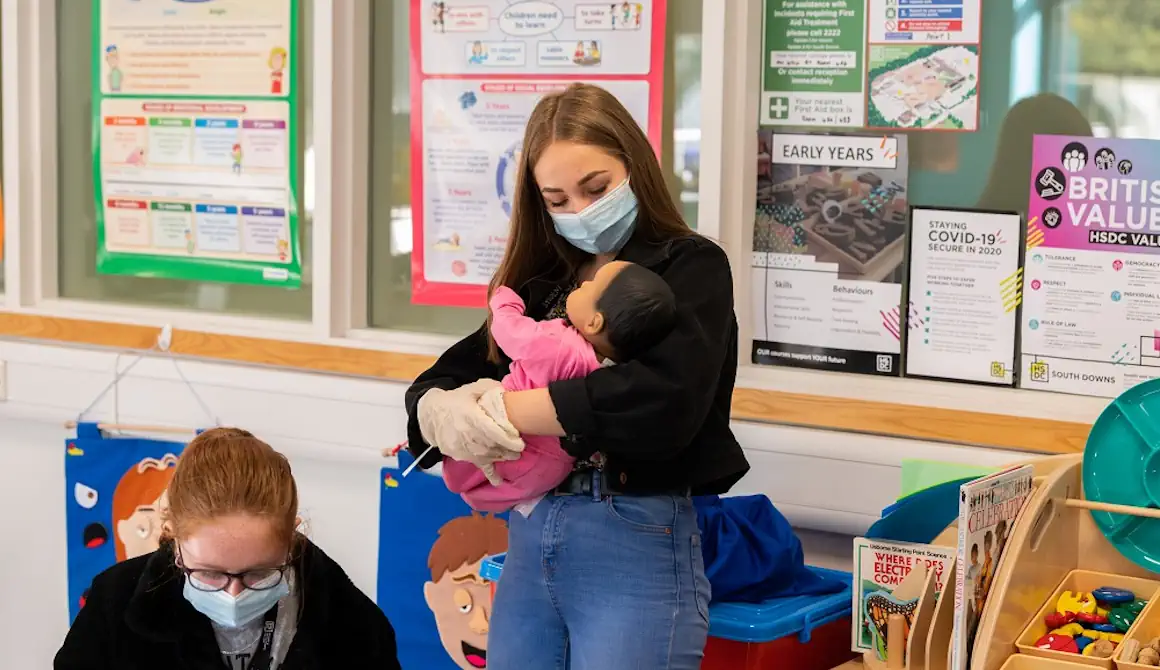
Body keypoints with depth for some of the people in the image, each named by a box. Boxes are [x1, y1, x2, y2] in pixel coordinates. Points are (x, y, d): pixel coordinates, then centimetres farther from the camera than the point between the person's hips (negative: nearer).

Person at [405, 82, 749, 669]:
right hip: (529, 537, 6)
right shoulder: (541, 284, 14)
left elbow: (663, 400, -21)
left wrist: (500, 410, -20)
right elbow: (432, 385, 10)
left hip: (637, 543, -5)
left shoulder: (691, 267, -3)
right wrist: (445, 412, -15)